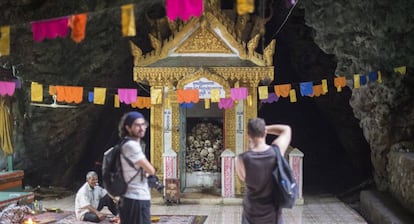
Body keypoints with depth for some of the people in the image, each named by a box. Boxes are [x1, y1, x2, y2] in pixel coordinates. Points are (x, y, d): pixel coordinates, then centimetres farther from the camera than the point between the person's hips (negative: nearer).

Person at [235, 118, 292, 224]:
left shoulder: (241, 159, -22)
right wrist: (264, 128, 2)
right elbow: (286, 129, 4)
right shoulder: (276, 150, -16)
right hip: (272, 211, 2)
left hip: (252, 212, -2)